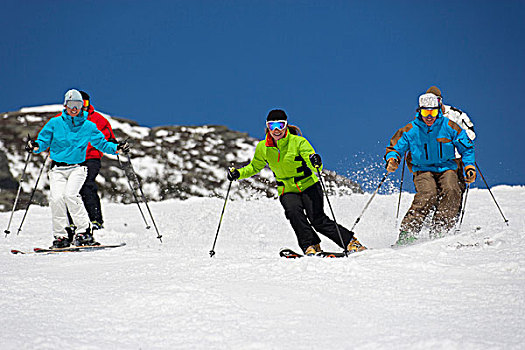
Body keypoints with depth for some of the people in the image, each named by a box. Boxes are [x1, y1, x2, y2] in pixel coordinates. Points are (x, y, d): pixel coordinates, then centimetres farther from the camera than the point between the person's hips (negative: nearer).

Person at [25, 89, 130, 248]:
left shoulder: (88, 126, 7)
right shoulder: (55, 123, 7)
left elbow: (101, 143, 12)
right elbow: (43, 141, 9)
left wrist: (116, 148, -4)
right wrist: (35, 146, -13)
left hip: (77, 167, -1)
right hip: (58, 168, 1)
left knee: (70, 195, -25)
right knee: (56, 198, -19)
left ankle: (84, 231, -17)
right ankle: (61, 236, -9)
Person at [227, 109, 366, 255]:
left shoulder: (298, 142, -12)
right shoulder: (263, 147, 0)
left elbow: (315, 166, -20)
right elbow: (254, 167, 18)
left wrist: (315, 162, -45)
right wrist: (238, 173, 1)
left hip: (308, 185, -3)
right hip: (287, 191, 3)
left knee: (317, 219, -18)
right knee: (294, 213, -29)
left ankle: (351, 243, -7)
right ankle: (310, 246, -22)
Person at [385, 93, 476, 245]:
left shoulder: (449, 127, 2)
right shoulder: (410, 130, 0)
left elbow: (466, 148, 12)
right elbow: (395, 148, 9)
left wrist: (469, 166, -1)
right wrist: (392, 159, -13)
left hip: (447, 169, 1)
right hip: (423, 170, -1)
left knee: (451, 191, -31)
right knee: (428, 193, -32)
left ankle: (439, 231, -31)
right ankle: (407, 232, -33)